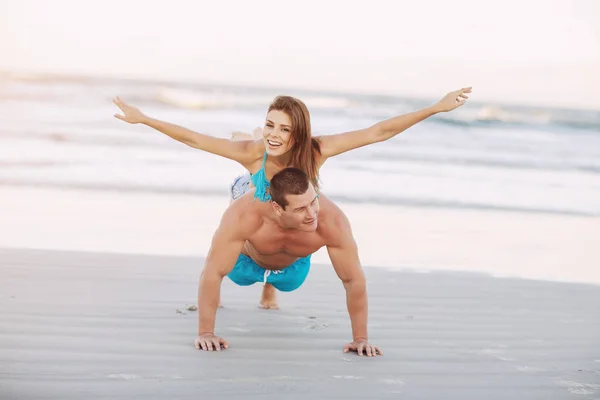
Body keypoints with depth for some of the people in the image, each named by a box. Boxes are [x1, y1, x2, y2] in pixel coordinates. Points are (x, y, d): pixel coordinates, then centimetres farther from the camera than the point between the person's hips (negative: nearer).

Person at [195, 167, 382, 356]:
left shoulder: (332, 221, -45)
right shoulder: (244, 216, -48)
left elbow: (354, 280, -33)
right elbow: (213, 273, -41)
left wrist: (360, 338, -30)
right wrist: (205, 333, -40)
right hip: (246, 262, -2)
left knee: (287, 285, 35)